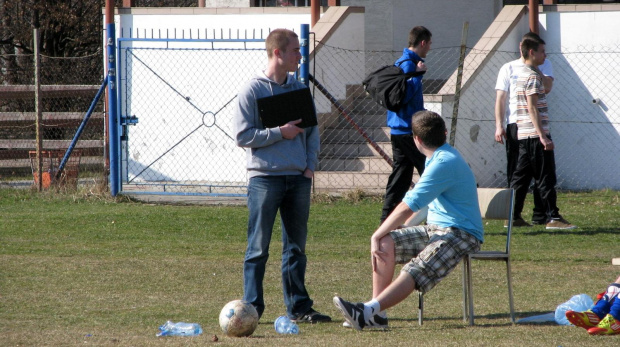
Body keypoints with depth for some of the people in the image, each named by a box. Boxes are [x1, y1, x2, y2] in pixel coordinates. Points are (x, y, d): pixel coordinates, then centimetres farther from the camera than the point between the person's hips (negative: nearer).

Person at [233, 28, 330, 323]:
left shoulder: (299, 89, 12)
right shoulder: (252, 91, -5)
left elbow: (312, 130, 17)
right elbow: (242, 136, -10)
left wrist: (310, 164, 4)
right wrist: (280, 133, -15)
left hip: (298, 178, 6)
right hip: (265, 178, -6)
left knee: (296, 246, 8)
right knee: (258, 247, -3)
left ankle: (299, 307, 13)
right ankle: (252, 307, 1)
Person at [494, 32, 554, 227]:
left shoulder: (544, 66, 11)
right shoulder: (509, 69, 8)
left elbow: (547, 87, -7)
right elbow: (500, 98, 4)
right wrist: (499, 126, -5)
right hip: (515, 124, -1)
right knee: (516, 172, 1)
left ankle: (540, 215, 8)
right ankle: (514, 216, 4)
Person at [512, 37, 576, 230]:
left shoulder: (523, 74, 18)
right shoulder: (532, 76, -13)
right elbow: (532, 108, -19)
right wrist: (543, 136, -22)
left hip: (524, 135, 10)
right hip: (535, 134, -10)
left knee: (521, 177, 10)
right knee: (545, 178, -7)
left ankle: (512, 216, 9)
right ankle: (552, 217, -7)